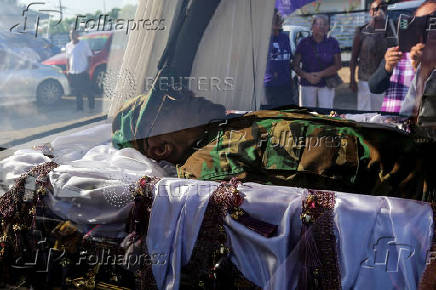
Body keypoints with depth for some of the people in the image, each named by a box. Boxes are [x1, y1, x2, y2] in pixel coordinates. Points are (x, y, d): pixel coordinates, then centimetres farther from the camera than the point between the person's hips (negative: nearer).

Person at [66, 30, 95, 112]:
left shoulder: (84, 44, -1)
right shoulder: (68, 46, 10)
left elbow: (89, 57, 2)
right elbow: (68, 59, 16)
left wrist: (88, 68, -8)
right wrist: (68, 70, 8)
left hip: (83, 72, -3)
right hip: (72, 73, 4)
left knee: (88, 90, -3)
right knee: (77, 92, 8)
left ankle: (91, 107, 13)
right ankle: (79, 108, 17)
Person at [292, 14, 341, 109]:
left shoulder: (332, 43, 3)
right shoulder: (304, 43, 3)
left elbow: (337, 65, -1)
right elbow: (295, 66, 2)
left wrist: (320, 74, -14)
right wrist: (307, 76, -16)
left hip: (326, 84, 0)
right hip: (307, 84, 1)